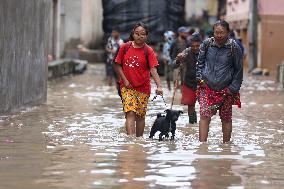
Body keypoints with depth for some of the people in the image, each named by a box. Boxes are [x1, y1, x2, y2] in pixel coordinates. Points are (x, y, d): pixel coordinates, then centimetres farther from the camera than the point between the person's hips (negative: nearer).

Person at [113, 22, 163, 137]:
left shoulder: (148, 51, -3)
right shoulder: (125, 47, 1)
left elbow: (153, 69, -12)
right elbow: (117, 65, 5)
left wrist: (159, 86, -25)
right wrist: (125, 80, -6)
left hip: (143, 88, 0)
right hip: (127, 87, 0)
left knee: (140, 115, 7)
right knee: (130, 113, -14)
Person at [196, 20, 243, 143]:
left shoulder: (234, 47, -6)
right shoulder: (206, 44, 0)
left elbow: (239, 69, -1)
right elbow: (200, 62, 13)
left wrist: (233, 88, -5)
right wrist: (200, 78, 2)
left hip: (226, 89, -1)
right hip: (207, 87, 1)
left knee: (226, 118, 10)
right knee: (205, 115, -12)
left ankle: (226, 144, 24)